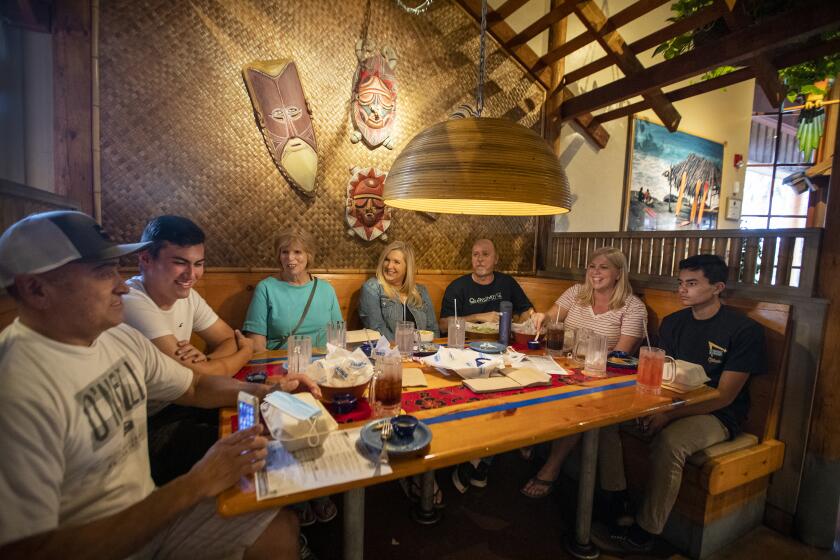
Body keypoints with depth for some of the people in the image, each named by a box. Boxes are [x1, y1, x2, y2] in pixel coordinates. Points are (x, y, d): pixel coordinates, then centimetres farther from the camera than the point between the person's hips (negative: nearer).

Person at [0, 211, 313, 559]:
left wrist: (263, 390, -9)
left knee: (281, 525, 2)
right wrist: (193, 486, -28)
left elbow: (194, 387, 8)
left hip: (149, 514, 7)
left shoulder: (121, 337, -3)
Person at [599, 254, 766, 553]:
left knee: (669, 441, -35)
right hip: (671, 405, 6)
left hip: (716, 415, -5)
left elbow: (724, 396, -15)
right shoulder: (672, 323, 7)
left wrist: (670, 414, -26)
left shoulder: (745, 330, -10)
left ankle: (643, 533, -17)